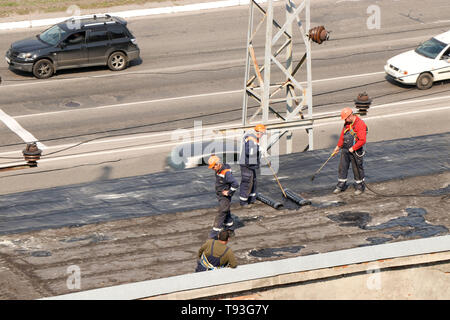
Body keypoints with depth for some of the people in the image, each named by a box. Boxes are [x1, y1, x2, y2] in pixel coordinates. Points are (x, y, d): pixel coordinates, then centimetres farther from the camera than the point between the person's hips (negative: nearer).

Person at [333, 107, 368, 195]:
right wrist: (338, 146, 19)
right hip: (345, 150, 7)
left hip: (355, 151, -7)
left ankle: (360, 187, 18)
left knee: (357, 169, 4)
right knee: (342, 168, 9)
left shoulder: (360, 124, -19)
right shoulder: (347, 123, 7)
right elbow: (342, 135, 19)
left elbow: (362, 140, -23)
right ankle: (341, 186, 20)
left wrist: (353, 148, -19)